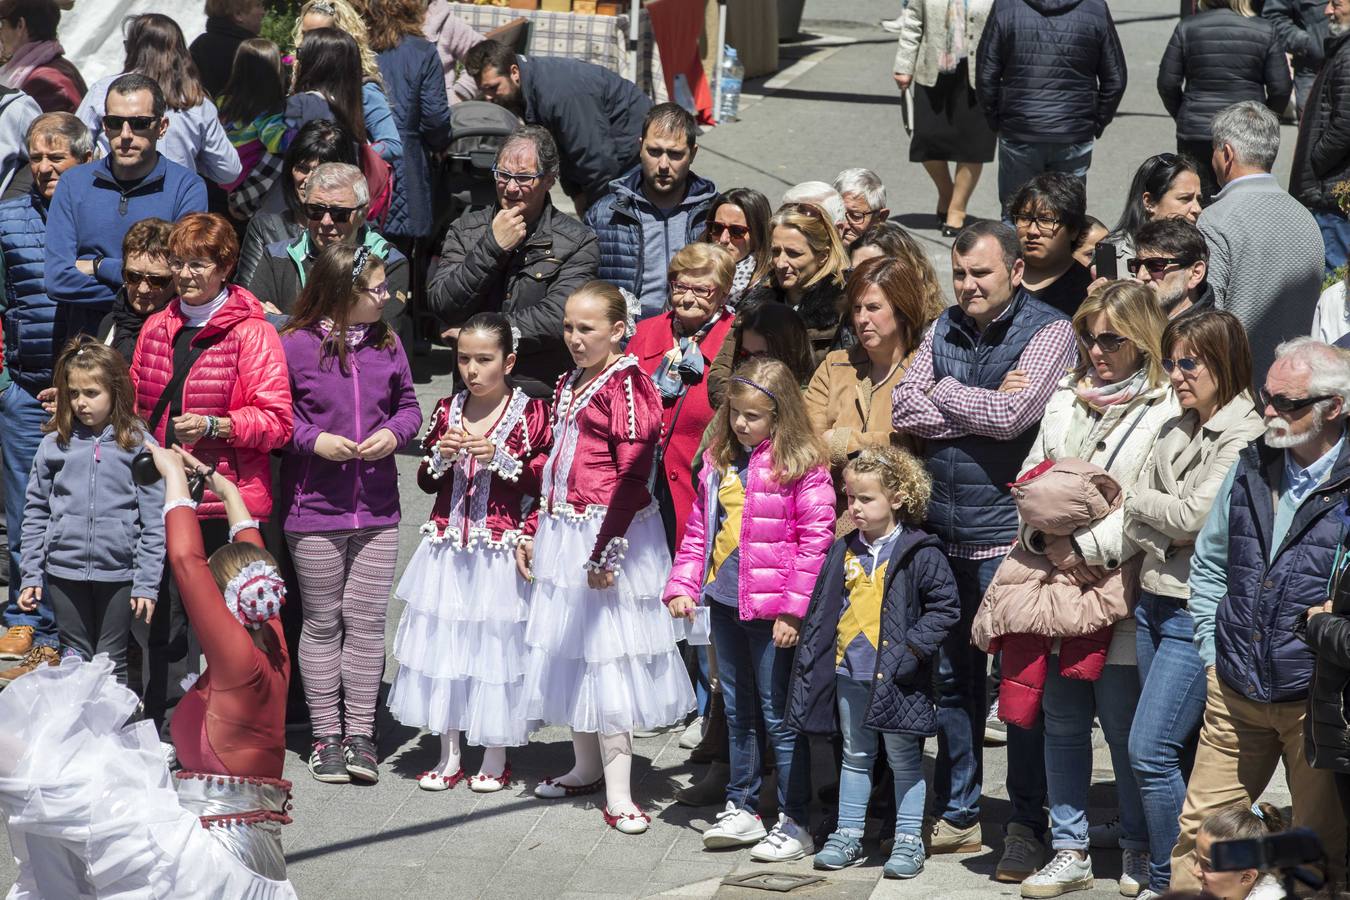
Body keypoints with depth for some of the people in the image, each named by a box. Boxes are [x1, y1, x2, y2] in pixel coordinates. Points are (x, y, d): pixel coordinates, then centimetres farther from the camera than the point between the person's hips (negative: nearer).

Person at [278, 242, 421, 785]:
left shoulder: (387, 343, 4)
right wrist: (313, 440, -17)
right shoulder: (296, 346, -9)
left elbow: (408, 405, 14)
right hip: (315, 510, -3)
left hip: (377, 509, 3)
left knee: (367, 620, 4)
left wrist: (394, 433, -6)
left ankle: (360, 734, 12)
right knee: (323, 624, 6)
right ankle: (326, 736, 14)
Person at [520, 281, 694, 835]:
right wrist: (535, 533, 18)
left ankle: (618, 791, -3)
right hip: (563, 535, 8)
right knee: (567, 649, 14)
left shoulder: (627, 386, -13)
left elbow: (632, 476, -18)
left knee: (605, 655, -7)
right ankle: (587, 767, 28)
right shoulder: (568, 385, 14)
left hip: (609, 534, -8)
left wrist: (607, 548, -22)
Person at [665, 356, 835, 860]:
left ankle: (795, 823, 6)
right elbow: (699, 529, 14)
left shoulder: (801, 467, -12)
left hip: (770, 609, -7)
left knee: (778, 716, -1)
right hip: (724, 602, 7)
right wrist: (682, 585, 4)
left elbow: (815, 539, -14)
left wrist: (793, 608, -17)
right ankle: (741, 810, 27)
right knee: (738, 712, 17)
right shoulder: (719, 462, 9)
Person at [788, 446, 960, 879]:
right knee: (855, 757, 15)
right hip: (849, 671, 5)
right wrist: (810, 655, 8)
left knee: (904, 760, 6)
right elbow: (820, 607, 13)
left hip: (894, 675, -5)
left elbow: (945, 607, -10)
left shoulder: (919, 554, -11)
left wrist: (912, 648, -17)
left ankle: (908, 841, 13)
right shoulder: (843, 551, 5)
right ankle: (848, 835, 23)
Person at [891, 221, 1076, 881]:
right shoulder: (944, 330, 11)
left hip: (1007, 535, -6)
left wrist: (945, 392, -4)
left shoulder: (1048, 331, -6)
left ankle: (1029, 826, 7)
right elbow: (904, 410, -1)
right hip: (943, 531, 6)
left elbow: (1011, 417, -19)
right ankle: (957, 815, 24)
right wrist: (983, 406, -11)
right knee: (950, 676, 13)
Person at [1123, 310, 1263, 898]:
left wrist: (1139, 503, -2)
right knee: (1180, 753, 11)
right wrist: (1163, 539, -10)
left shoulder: (1245, 436, -11)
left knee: (1150, 752, -10)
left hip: (1197, 613, -8)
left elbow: (1193, 515, -17)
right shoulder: (1174, 431, 13)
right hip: (1154, 601, 8)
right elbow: (1134, 523, 10)